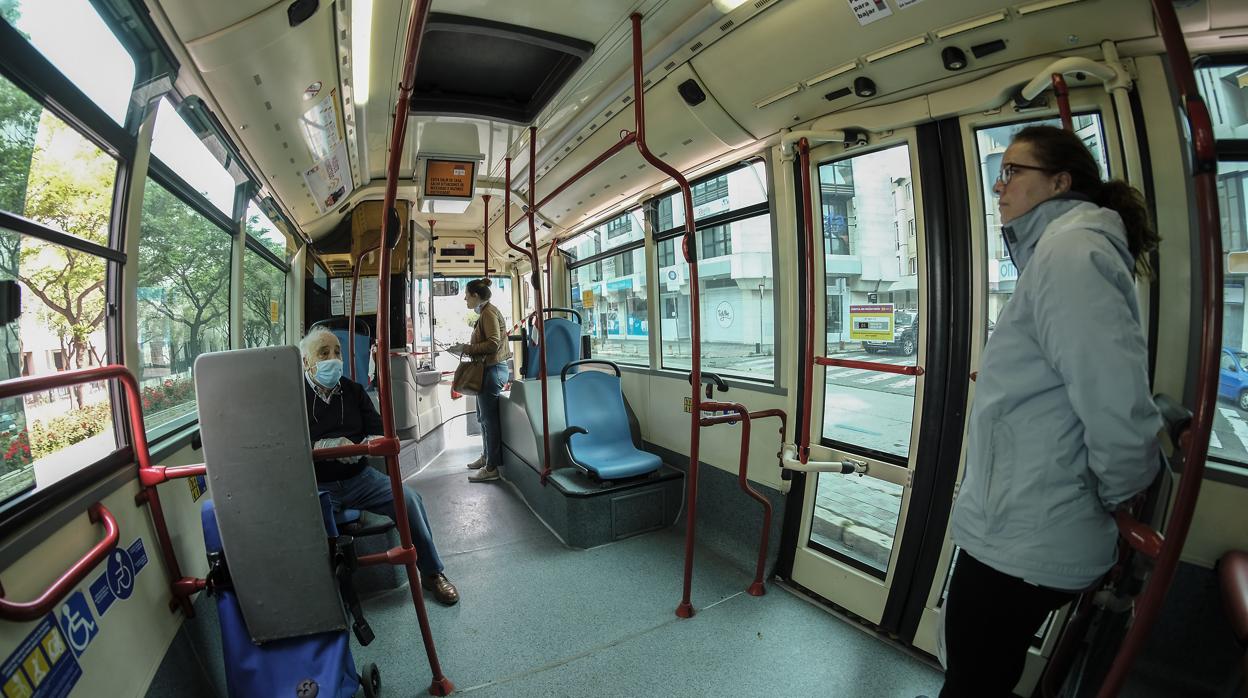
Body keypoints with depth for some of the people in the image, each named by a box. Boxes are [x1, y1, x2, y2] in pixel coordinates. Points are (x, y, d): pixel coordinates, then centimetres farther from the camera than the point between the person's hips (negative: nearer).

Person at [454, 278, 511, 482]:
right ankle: (486, 457, 31)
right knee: (484, 417, 18)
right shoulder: (485, 312, 16)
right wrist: (468, 348, 10)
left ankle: (492, 468, 1)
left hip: (492, 369, -10)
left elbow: (493, 343, -22)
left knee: (489, 418, -6)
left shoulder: (489, 312, -13)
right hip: (488, 369, 10)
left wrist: (469, 348, -14)